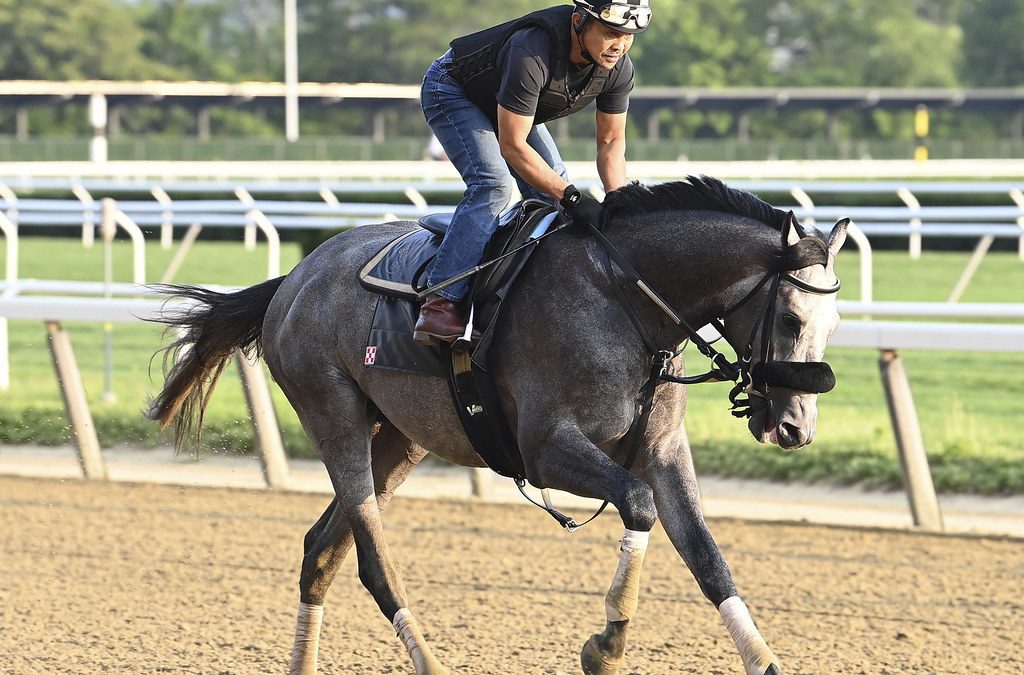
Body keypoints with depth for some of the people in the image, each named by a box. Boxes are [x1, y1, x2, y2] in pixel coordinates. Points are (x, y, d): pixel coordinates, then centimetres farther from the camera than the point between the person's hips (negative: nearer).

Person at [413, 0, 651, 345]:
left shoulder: (619, 67, -21)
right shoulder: (532, 54, -43)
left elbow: (611, 142, -7)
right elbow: (512, 146, -38)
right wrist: (571, 196, -38)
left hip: (509, 104, 8)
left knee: (552, 193, 2)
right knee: (492, 184, -26)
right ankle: (439, 305, -30)